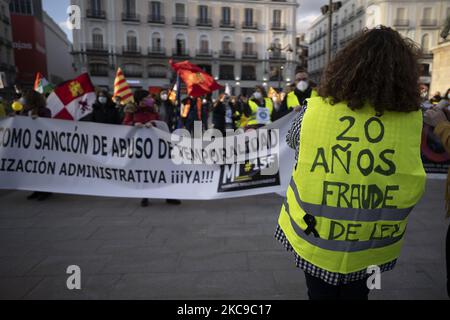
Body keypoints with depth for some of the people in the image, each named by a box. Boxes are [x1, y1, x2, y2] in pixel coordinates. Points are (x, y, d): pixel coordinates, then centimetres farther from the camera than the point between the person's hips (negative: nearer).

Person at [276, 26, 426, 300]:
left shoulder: (316, 109, -17)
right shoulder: (412, 117, -12)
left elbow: (293, 139, 4)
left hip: (316, 237, -1)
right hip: (372, 242, 2)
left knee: (321, 294, 23)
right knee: (356, 294, 28)